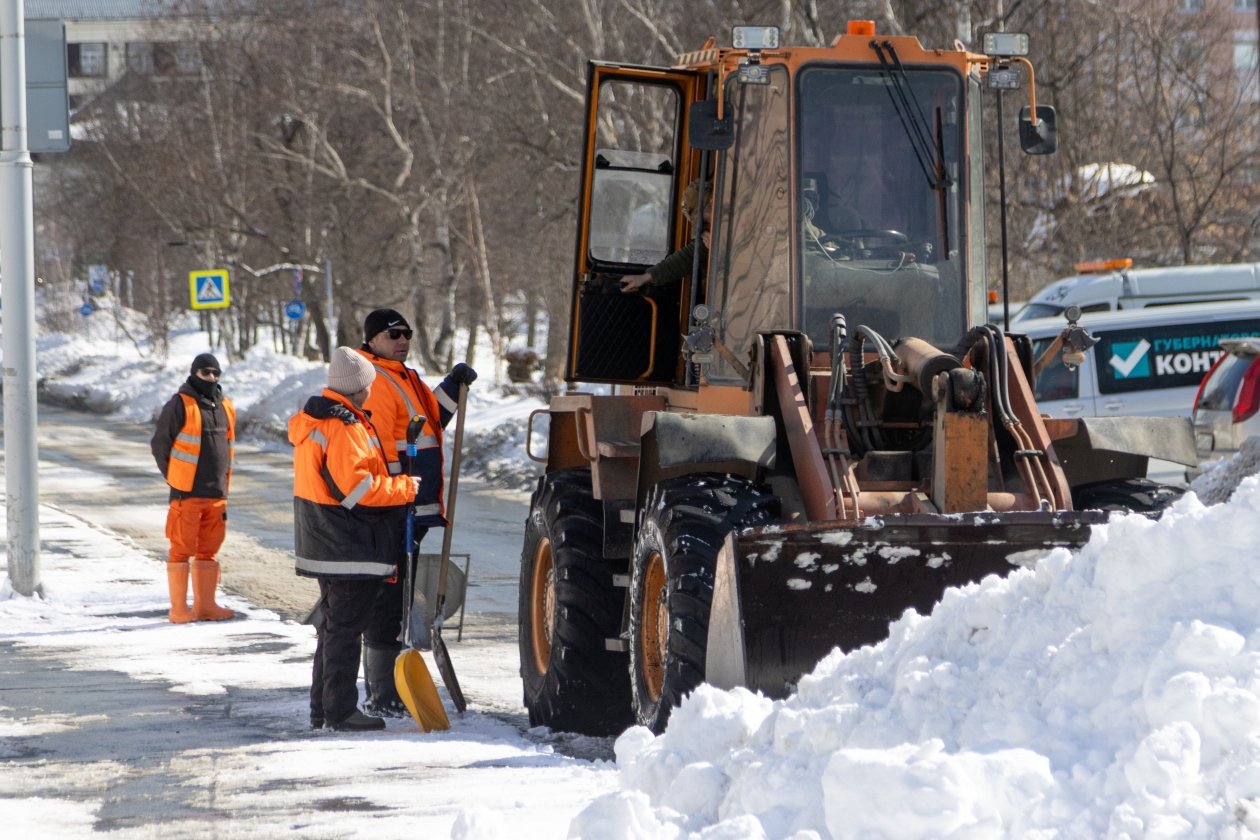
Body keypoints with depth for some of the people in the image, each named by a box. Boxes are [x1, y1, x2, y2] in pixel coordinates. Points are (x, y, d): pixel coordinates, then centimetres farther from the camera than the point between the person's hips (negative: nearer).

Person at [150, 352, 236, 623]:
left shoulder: (225, 407, 13)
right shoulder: (179, 405, -8)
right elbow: (159, 445, -6)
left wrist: (224, 484, 16)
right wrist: (175, 480, -4)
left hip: (217, 494, 7)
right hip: (187, 494, -7)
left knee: (208, 550, 10)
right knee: (182, 550, -3)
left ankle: (205, 605, 16)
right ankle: (179, 609, -1)